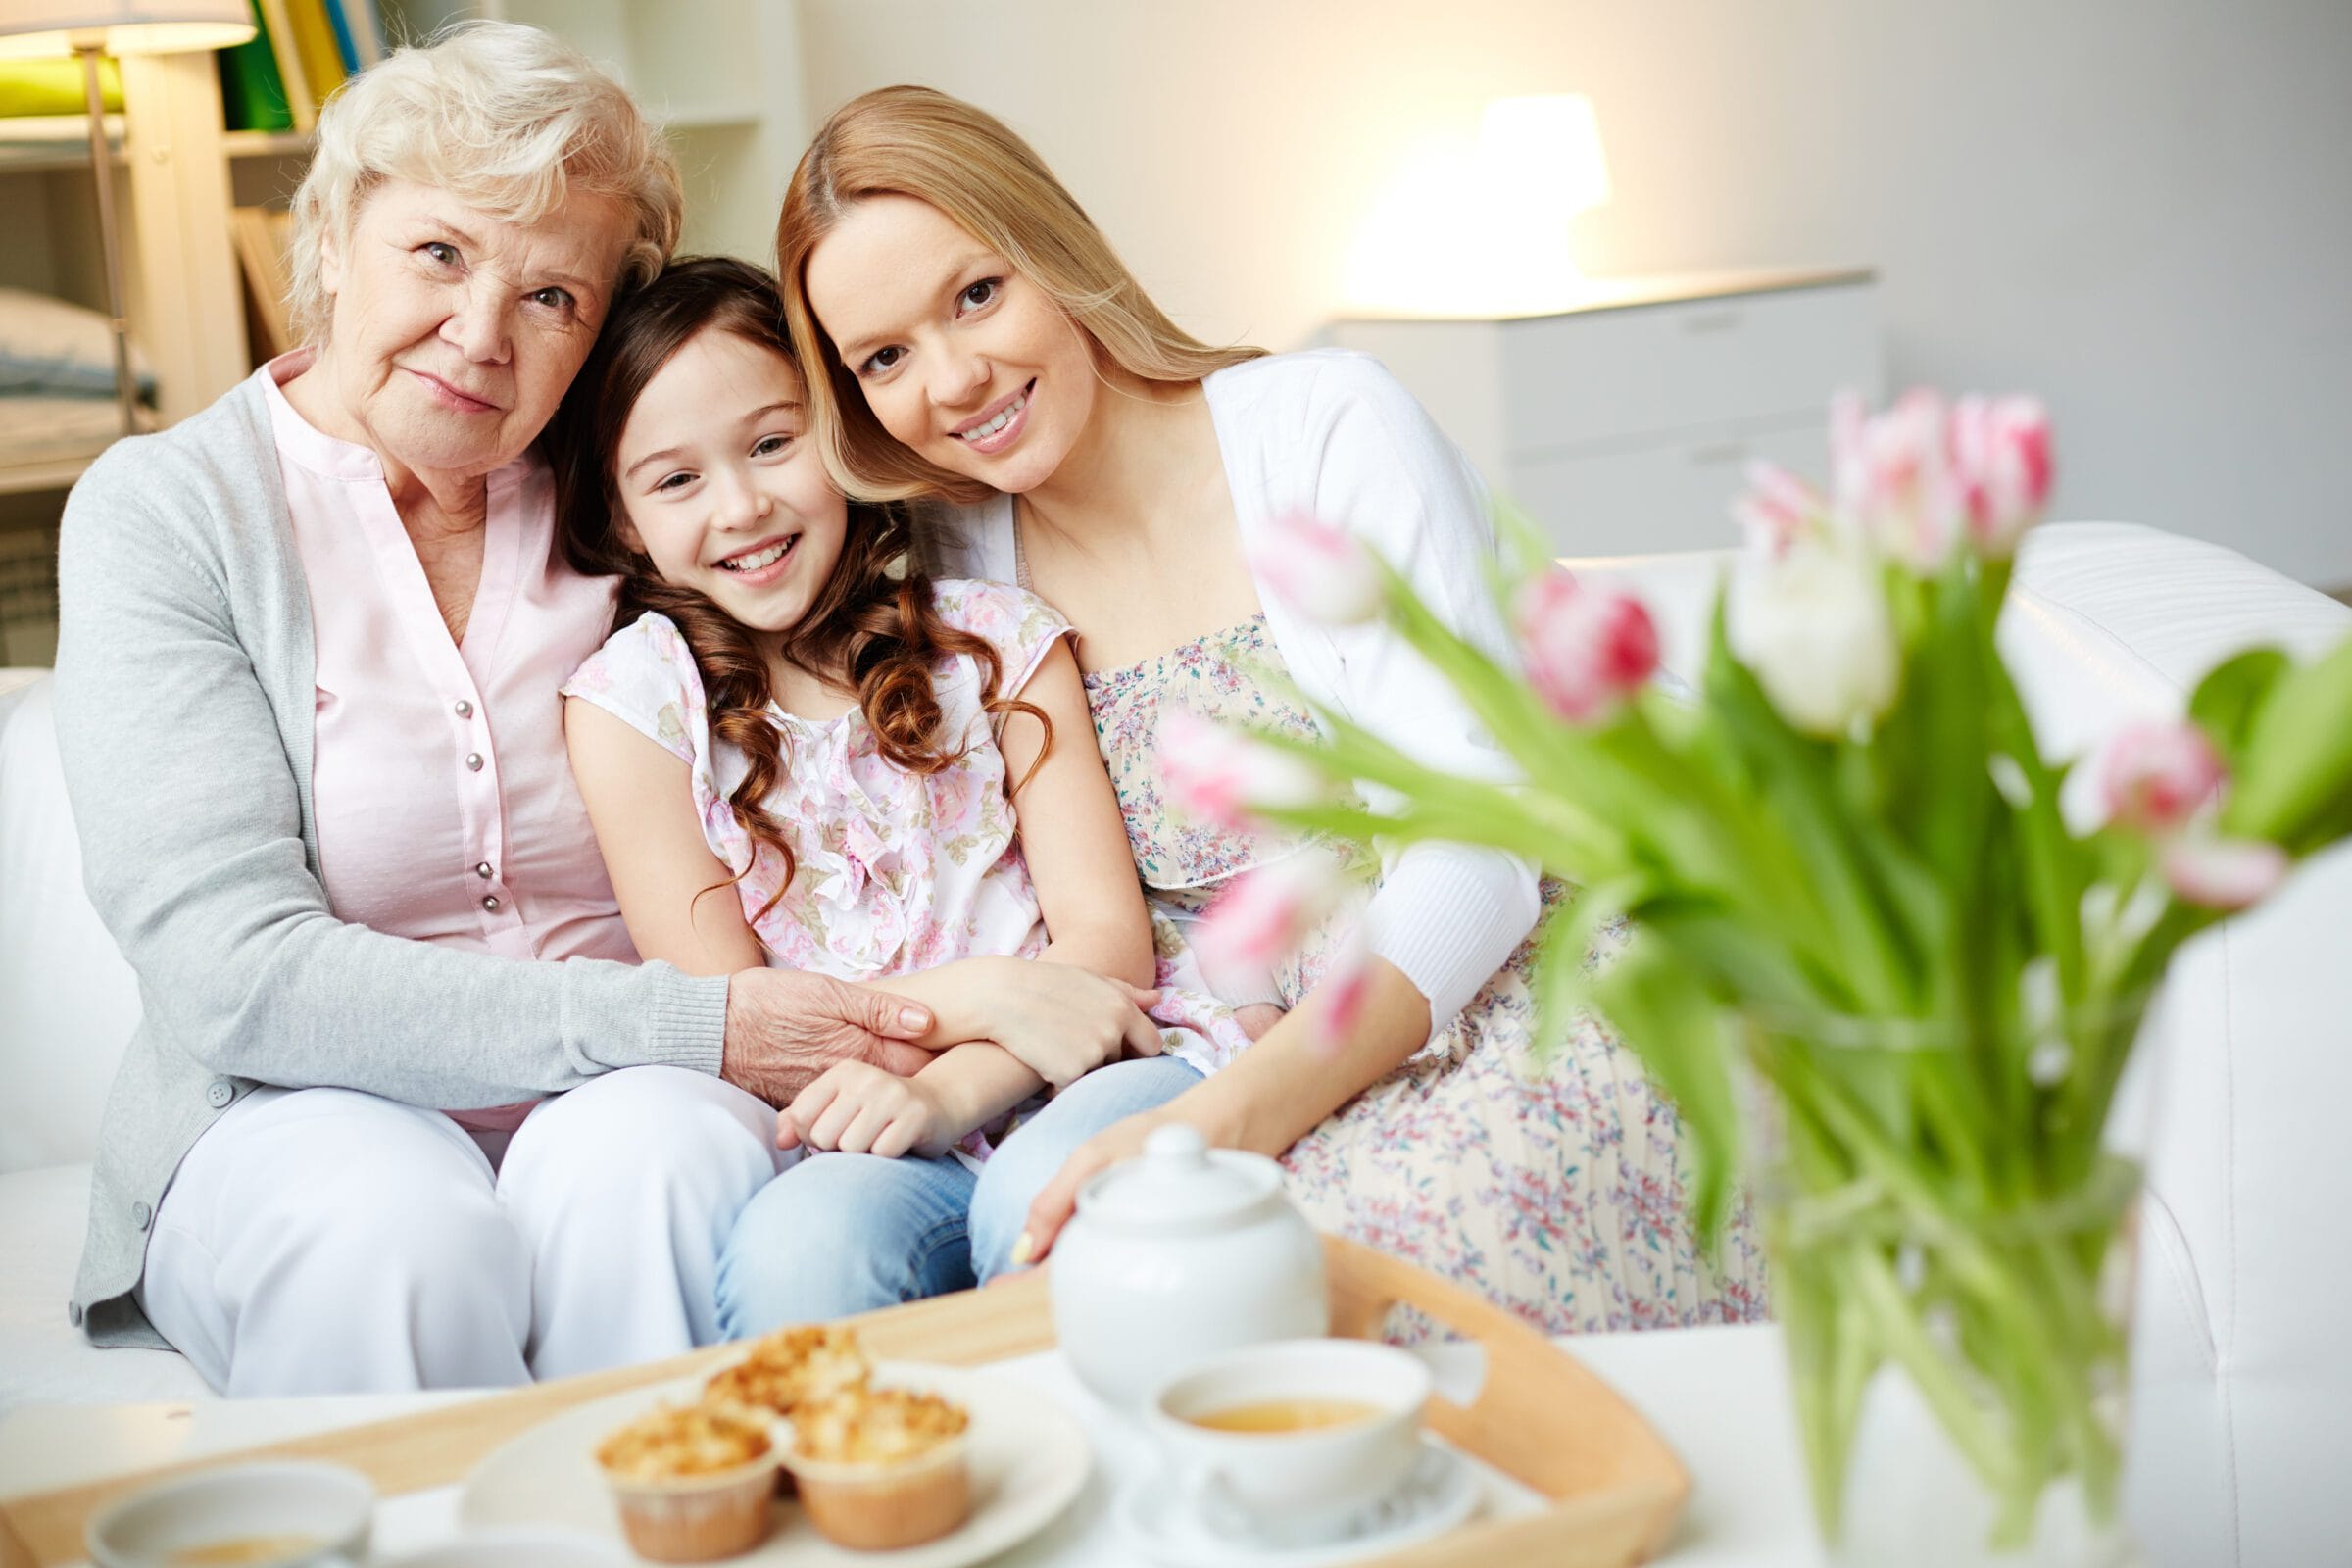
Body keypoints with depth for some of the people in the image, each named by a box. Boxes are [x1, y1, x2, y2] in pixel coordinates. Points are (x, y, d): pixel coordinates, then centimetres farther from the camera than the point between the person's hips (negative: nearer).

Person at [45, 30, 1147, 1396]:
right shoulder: (164, 512, -2)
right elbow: (240, 973, -12)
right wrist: (691, 1024, -20)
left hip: (629, 1097, 2)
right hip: (308, 1108, -1)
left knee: (647, 1161, -31)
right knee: (397, 1238, -34)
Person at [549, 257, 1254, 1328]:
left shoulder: (995, 638, 12)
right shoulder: (633, 701, 6)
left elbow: (1110, 935, 2)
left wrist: (952, 1087, -17)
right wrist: (982, 995, -11)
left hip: (1063, 1085, 2)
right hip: (845, 1139, -1)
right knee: (797, 1251, -37)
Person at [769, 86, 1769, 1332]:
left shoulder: (1323, 428, -7)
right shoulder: (960, 570, 7)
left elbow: (1479, 844, -15)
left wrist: (1231, 1115, -29)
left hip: (1490, 1014, -3)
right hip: (1241, 1062, 4)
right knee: (1036, 1188, -30)